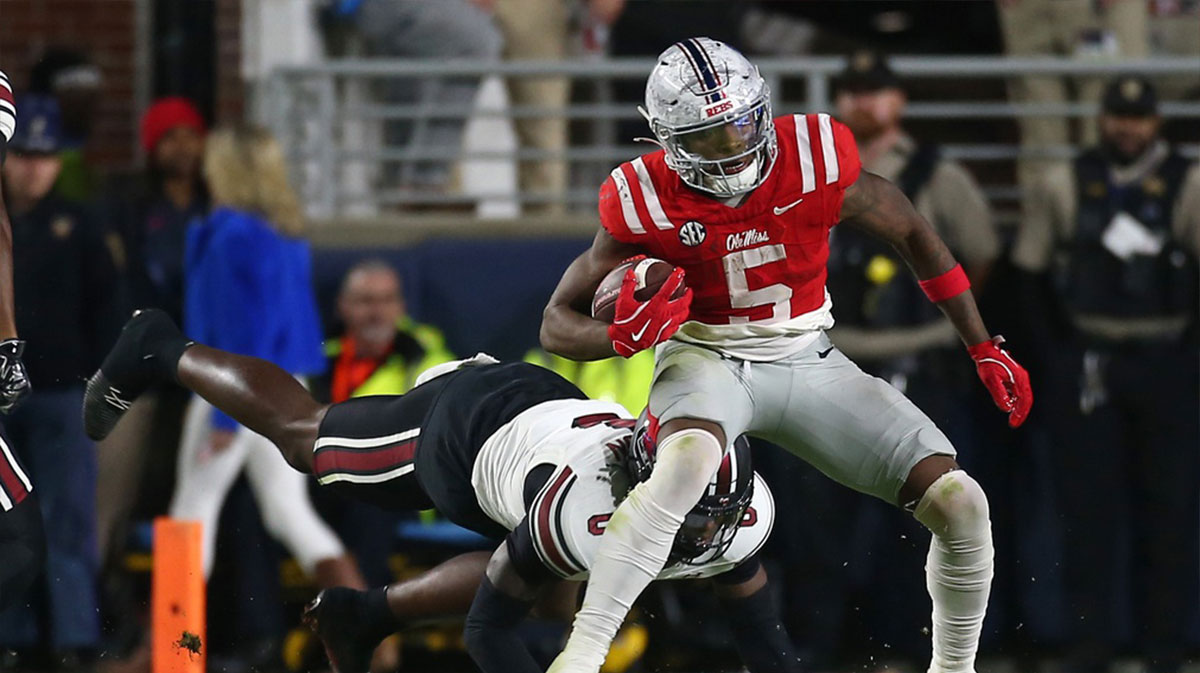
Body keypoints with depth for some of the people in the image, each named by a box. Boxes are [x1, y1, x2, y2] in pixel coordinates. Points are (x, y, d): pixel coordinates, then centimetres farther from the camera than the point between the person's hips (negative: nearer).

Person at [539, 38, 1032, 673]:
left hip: (807, 362, 3)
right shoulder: (647, 200, -17)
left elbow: (912, 234, 2)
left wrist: (985, 351, 5)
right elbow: (557, 323, -8)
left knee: (960, 505, -9)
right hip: (708, 360, -3)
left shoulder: (816, 161, -15)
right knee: (685, 465, -40)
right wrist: (621, 337, -31)